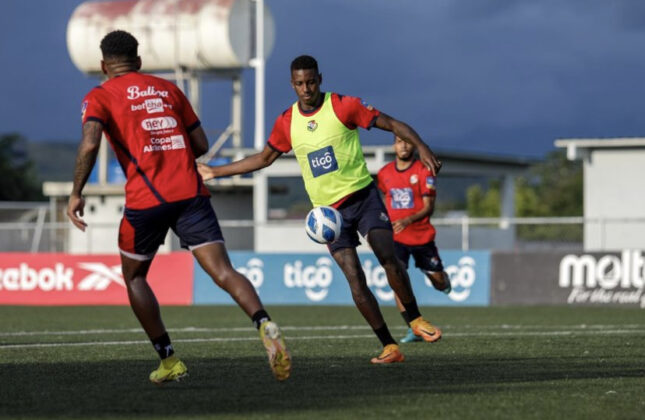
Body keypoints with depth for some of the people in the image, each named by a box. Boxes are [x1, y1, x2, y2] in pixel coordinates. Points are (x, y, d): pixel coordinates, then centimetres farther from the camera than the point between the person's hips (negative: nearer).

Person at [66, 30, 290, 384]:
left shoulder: (99, 97, 8)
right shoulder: (167, 89, 20)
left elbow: (90, 144, -11)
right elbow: (201, 145, 18)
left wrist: (76, 194, -4)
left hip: (146, 199, -3)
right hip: (191, 192, 3)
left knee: (134, 277, 20)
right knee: (223, 272, -7)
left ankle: (169, 360, 15)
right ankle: (264, 325, -34)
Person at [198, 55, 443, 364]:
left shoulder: (344, 106, -7)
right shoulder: (286, 123, 4)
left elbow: (393, 125, -5)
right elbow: (264, 158, 19)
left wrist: (421, 147, -21)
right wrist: (215, 172, 18)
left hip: (363, 196, -2)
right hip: (328, 210, 2)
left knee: (389, 260, -20)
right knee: (355, 280, -9)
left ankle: (416, 320, 1)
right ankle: (389, 347, -5)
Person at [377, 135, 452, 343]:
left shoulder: (424, 171, -10)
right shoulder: (384, 174, 2)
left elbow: (429, 207, -15)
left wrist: (408, 220, -31)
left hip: (422, 235, -1)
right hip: (396, 237, 2)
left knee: (439, 283, 9)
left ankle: (442, 278, 49)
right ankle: (413, 330, -11)